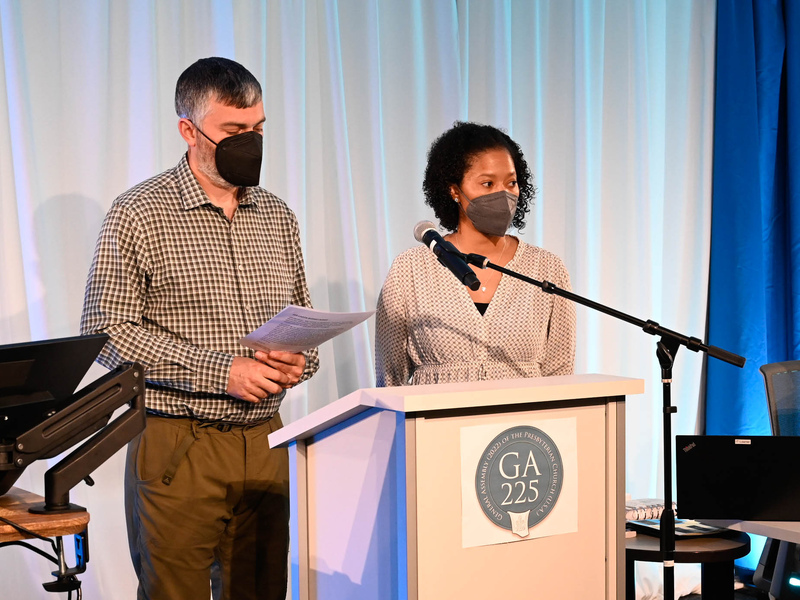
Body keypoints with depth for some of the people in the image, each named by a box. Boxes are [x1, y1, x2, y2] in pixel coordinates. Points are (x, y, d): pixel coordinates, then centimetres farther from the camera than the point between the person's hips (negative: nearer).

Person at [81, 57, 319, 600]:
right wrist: (220, 369, -16)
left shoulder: (278, 217, 13)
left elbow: (303, 316, 21)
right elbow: (106, 330, -10)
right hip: (177, 446, -5)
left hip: (264, 441, 5)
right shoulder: (139, 215, -5)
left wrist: (300, 360, -4)